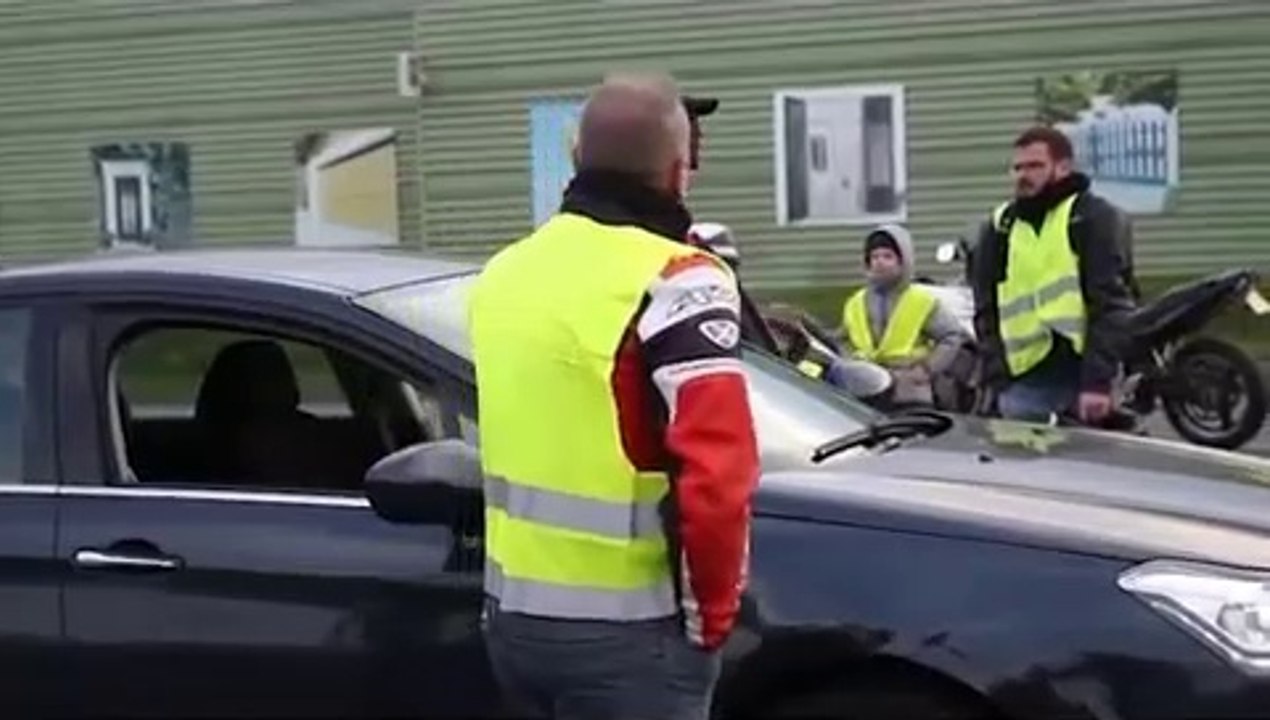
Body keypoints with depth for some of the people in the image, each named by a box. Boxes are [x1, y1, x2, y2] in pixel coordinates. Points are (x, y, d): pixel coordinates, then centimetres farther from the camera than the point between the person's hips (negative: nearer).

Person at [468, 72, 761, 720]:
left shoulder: (506, 273, 10)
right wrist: (710, 613, -9)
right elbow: (716, 474, -22)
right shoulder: (675, 282, -16)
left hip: (513, 612, 8)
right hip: (625, 629, -8)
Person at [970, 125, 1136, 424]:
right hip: (1026, 378, 4)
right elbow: (987, 312, 14)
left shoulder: (1094, 217, 0)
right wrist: (996, 379, 2)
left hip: (1085, 370, -4)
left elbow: (1111, 304, -8)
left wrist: (1098, 380, -17)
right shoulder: (999, 228, 14)